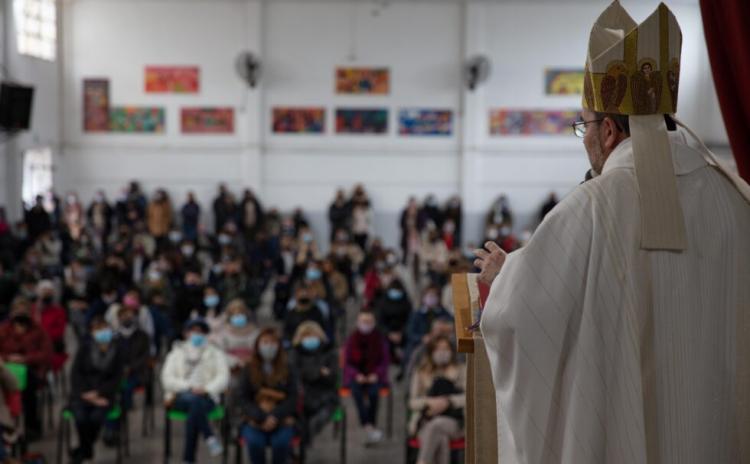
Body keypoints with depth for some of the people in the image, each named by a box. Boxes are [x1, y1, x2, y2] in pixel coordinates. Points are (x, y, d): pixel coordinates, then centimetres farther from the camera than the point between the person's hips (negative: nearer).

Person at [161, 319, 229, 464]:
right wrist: (189, 388, -11)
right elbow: (167, 379, 5)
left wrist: (206, 389, -16)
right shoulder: (176, 353, 19)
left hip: (206, 398, 0)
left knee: (195, 407, -36)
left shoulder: (216, 354, 18)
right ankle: (210, 438, -41)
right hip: (180, 396, 0)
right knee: (193, 400, -37)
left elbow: (223, 378, 3)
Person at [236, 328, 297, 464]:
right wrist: (260, 417, -14)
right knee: (255, 441, -32)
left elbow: (292, 398, 1)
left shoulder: (286, 370, 6)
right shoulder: (250, 370, 7)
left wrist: (276, 416, -16)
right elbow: (242, 398, 2)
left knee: (281, 442, -32)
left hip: (281, 420, 0)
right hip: (255, 421, 0)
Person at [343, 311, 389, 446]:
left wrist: (376, 374, -13)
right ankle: (368, 428, -46)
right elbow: (347, 362, 5)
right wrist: (357, 375, -13)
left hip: (374, 376, 0)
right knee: (356, 391, -35)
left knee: (373, 392, -34)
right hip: (356, 376, 0)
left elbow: (385, 361, 5)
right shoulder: (351, 339, 4)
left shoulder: (380, 339, 4)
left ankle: (369, 432, -32)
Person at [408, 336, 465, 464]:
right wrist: (429, 402, -11)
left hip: (452, 422, 0)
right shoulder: (421, 374, 17)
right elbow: (412, 402, 11)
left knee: (436, 425, -37)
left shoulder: (460, 371, 14)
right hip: (425, 422, 1)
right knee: (441, 438, -36)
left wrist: (447, 402, -14)